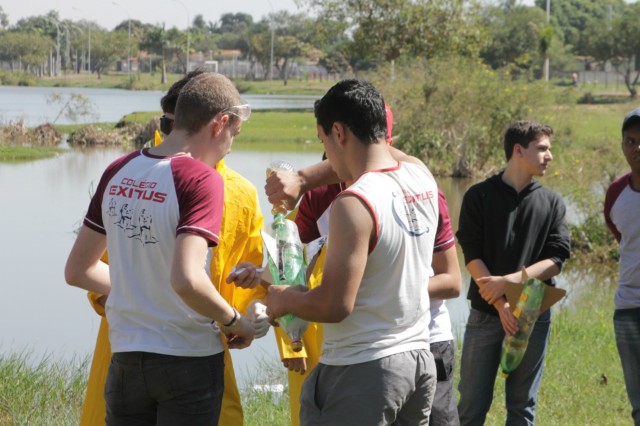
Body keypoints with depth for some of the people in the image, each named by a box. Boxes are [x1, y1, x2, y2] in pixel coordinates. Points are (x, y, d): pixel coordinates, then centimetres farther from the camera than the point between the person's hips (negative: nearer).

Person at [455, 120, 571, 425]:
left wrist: (509, 280, -16)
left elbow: (556, 260, -3)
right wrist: (502, 304, -17)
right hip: (486, 313, -2)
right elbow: (472, 256, -7)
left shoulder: (552, 203, 6)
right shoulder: (479, 196, -1)